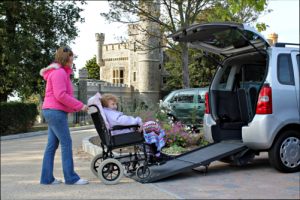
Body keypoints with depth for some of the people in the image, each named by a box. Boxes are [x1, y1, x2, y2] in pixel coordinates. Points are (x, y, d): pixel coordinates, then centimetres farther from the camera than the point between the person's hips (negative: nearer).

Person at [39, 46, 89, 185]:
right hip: (56, 111, -11)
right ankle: (71, 177, -1)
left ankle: (46, 178, 14)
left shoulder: (62, 72, 22)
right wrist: (79, 106, -15)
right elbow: (60, 95, -19)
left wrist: (75, 106, 12)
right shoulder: (58, 72, -11)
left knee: (52, 145, 10)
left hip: (51, 112, 11)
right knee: (66, 143, -6)